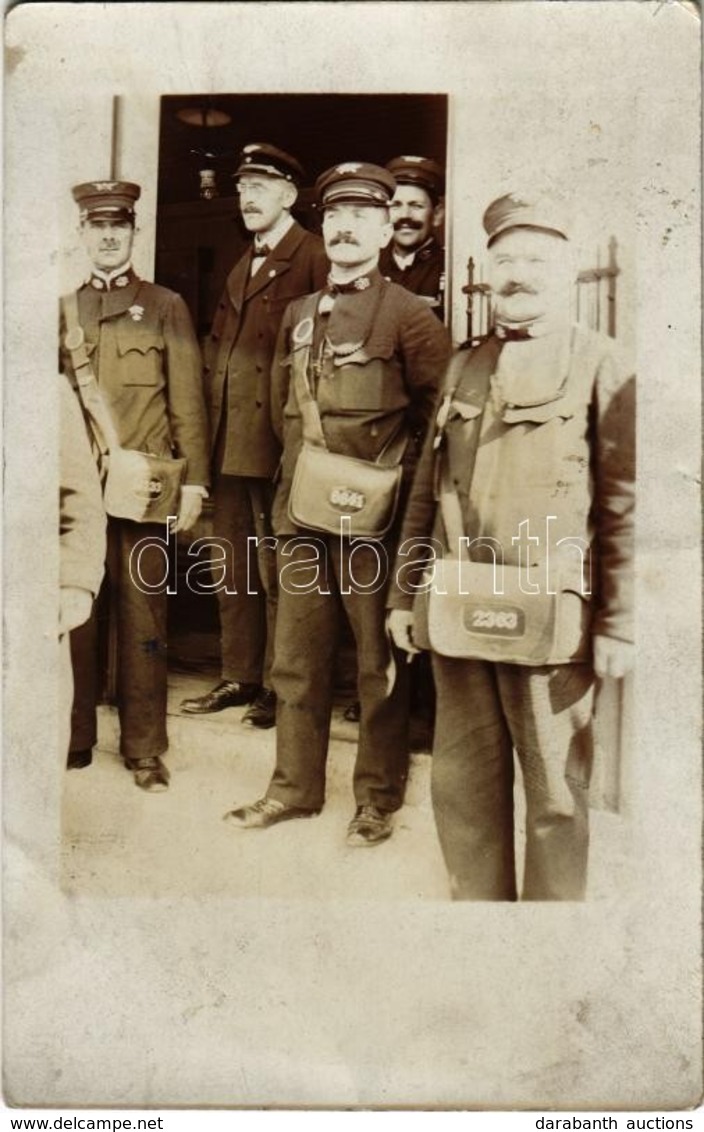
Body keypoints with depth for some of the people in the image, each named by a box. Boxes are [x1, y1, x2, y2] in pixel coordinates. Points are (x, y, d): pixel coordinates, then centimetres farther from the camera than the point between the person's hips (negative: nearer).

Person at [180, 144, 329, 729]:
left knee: (277, 571, 0)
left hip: (279, 442, -8)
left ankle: (280, 687, 13)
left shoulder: (314, 258, -6)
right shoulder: (242, 267, 21)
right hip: (231, 441, 8)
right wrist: (212, 417, 11)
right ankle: (240, 677, 25)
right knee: (235, 570, 13)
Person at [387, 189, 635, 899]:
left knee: (556, 794, 6)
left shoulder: (602, 367, 1)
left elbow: (625, 508, -5)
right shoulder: (464, 368, 16)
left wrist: (619, 625, -9)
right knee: (462, 784, 13)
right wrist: (403, 593, 12)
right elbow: (425, 491, 16)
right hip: (456, 611, 5)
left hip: (548, 618, -5)